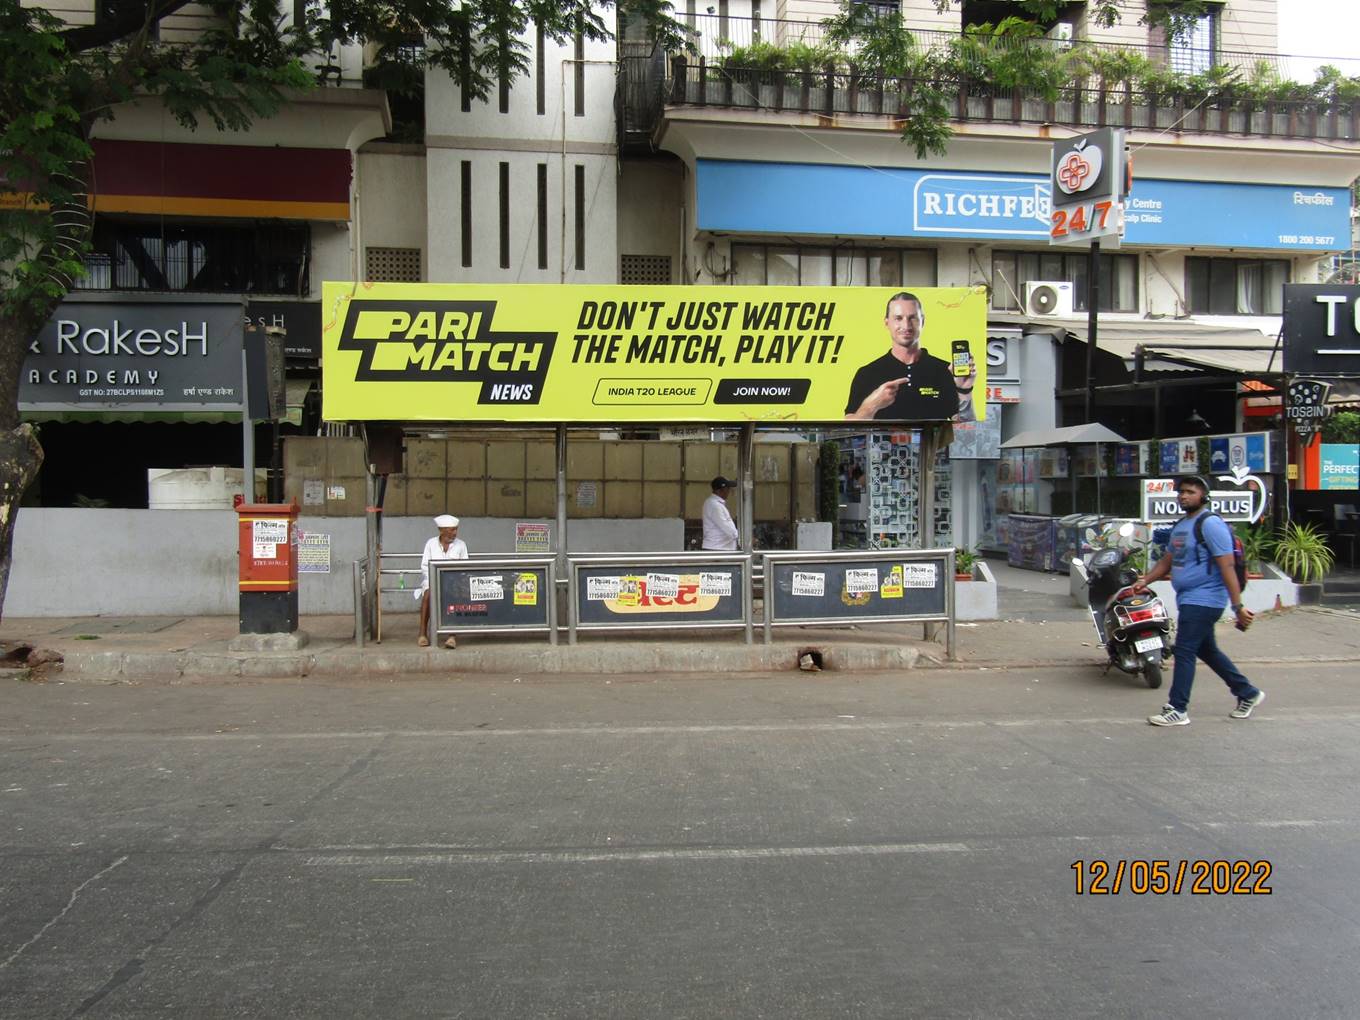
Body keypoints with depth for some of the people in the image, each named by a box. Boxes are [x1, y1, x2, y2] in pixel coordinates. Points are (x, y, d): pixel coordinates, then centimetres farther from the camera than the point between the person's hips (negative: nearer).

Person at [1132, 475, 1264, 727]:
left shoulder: (1210, 524, -14)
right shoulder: (1180, 525, 15)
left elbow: (1227, 567, -18)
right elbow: (1168, 560, 23)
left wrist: (1238, 606, -21)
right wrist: (1145, 580, 8)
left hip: (1202, 600, -10)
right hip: (1188, 599, 10)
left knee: (1184, 652, -8)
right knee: (1207, 651, 19)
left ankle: (1177, 710, -2)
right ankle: (1247, 693, 33)